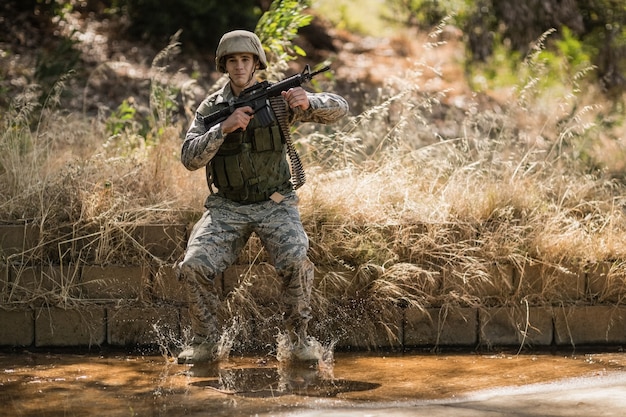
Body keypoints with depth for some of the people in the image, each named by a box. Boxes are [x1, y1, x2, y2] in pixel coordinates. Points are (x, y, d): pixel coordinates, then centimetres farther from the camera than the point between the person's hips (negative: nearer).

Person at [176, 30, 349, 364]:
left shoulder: (278, 99, -1)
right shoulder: (211, 108, 1)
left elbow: (339, 108, -5)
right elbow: (190, 158, -9)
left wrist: (309, 103, -26)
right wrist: (223, 128, -24)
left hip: (274, 205, -1)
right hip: (226, 207, 1)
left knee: (297, 263, -27)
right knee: (195, 265, -21)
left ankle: (297, 339, -6)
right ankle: (205, 343, -2)